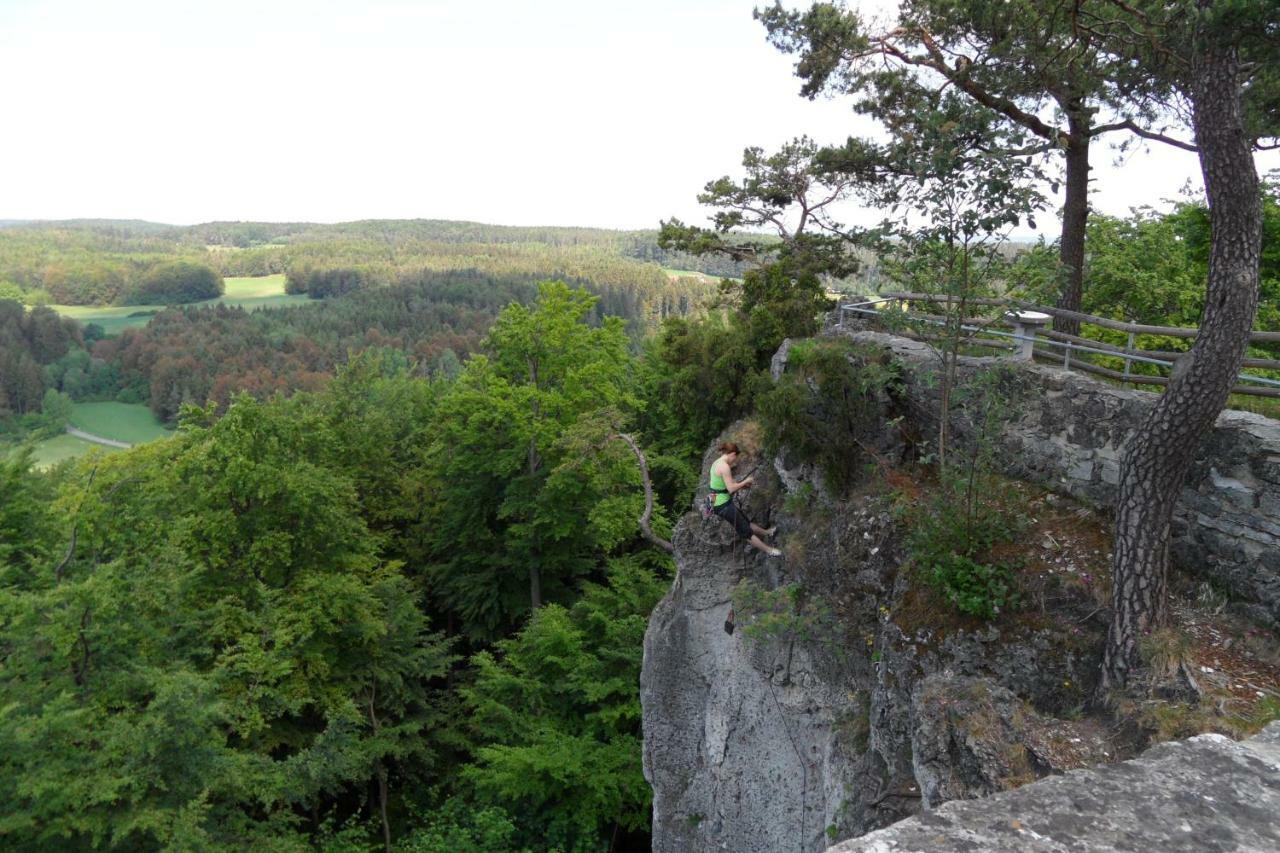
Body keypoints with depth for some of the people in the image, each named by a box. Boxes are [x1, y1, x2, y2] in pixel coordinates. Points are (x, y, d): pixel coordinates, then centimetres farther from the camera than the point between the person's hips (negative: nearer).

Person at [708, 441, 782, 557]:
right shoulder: (724, 466, -21)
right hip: (723, 505, -9)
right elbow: (731, 488, -22)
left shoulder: (716, 463, 9)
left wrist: (742, 484, 13)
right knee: (745, 530, 3)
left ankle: (766, 532, 43)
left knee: (746, 520, 26)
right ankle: (768, 550, 14)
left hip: (716, 503, 9)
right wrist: (745, 481, -8)